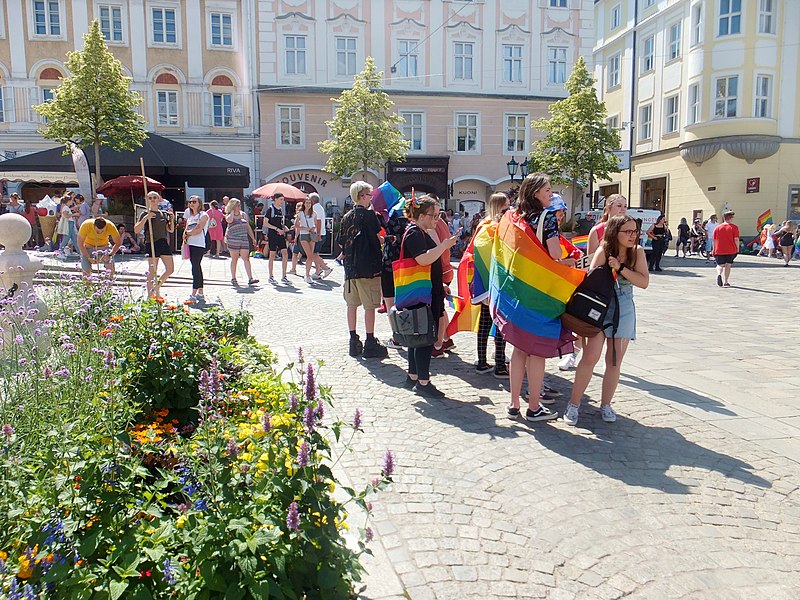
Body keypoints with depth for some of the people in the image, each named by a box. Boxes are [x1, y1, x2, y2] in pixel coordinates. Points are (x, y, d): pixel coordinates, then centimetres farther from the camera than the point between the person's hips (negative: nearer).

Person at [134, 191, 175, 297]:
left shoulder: (164, 214, 12)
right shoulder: (146, 214, -1)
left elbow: (171, 230, 15)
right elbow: (136, 230, -10)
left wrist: (172, 219, -1)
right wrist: (146, 218, -20)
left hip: (164, 243, 5)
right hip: (151, 244, -5)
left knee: (170, 269, 4)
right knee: (153, 271, -4)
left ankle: (157, 287, 22)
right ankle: (150, 295, 6)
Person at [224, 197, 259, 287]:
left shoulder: (243, 215, 14)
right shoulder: (229, 215, 1)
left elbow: (248, 227, 18)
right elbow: (229, 220, -25)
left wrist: (253, 238, 15)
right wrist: (232, 212, -9)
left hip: (244, 240, 3)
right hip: (233, 240, -3)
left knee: (246, 258, -6)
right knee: (234, 259, 3)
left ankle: (250, 279, -12)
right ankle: (233, 278, 14)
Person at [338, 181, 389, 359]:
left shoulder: (346, 217, 10)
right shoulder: (369, 214, -9)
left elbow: (341, 242, 12)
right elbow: (380, 237, -12)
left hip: (350, 266, 7)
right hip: (368, 266, -6)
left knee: (352, 304, 10)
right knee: (370, 305, -1)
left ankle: (354, 341, 17)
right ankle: (370, 343, 1)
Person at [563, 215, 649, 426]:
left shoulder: (637, 251, -2)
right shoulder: (604, 251, -10)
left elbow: (644, 282, -10)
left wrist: (620, 268, -22)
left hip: (623, 310, 3)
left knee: (615, 361, 7)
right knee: (590, 357, -10)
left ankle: (605, 405, 21)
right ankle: (573, 404, 1)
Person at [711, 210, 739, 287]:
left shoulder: (717, 227, 4)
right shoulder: (734, 227, -3)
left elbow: (714, 240, 7)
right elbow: (736, 239, -9)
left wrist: (714, 250, 15)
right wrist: (737, 248, 2)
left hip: (719, 250, 1)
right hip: (731, 250, -1)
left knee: (720, 265, 11)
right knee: (728, 265, 11)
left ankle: (719, 274, -22)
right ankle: (725, 282, 10)